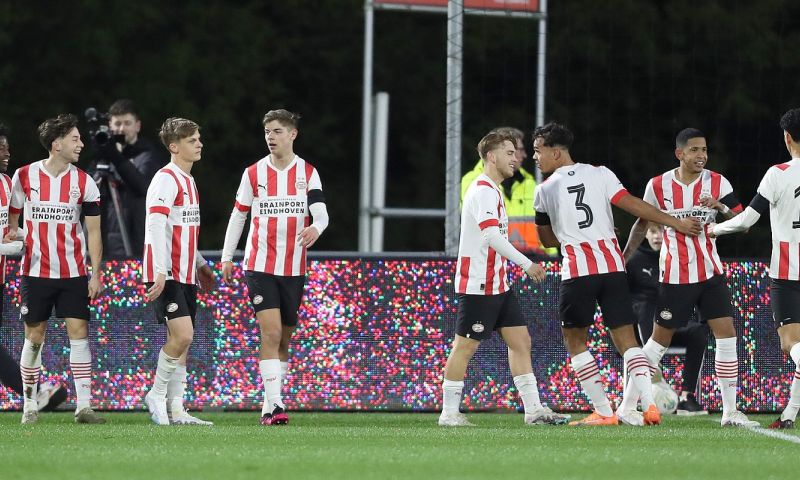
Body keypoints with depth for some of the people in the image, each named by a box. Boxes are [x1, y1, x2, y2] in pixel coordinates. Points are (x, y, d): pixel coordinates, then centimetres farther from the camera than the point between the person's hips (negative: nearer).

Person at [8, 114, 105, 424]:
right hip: (36, 271, 0)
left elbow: (93, 232, 3)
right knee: (34, 337, 3)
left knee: (79, 333, -7)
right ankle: (30, 406, 14)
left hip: (73, 273, 0)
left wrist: (96, 274, -2)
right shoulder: (24, 176, -2)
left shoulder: (83, 182, 0)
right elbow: (12, 216, 12)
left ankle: (83, 406, -8)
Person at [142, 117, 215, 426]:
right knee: (182, 335, -18)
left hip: (185, 274, 10)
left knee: (182, 342, 8)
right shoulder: (166, 179, -12)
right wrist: (160, 271, -25)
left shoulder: (188, 181, 18)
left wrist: (199, 264, 26)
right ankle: (157, 395, -3)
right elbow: (157, 227, -19)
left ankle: (175, 410, 10)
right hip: (167, 274, -10)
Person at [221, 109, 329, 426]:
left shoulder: (308, 173, 2)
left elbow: (321, 212, -10)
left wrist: (315, 228, -33)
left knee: (284, 338, 9)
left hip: (294, 268, 2)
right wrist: (227, 257, 9)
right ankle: (274, 405, -20)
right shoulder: (254, 173, 2)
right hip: (260, 266, -2)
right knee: (271, 333, -16)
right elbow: (238, 214, 10)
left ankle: (270, 405, 21)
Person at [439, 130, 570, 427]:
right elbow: (491, 235, -25)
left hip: (497, 285, 10)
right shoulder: (483, 190, -14)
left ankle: (533, 408, 7)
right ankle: (449, 413, 1)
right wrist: (526, 263, -26)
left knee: (520, 341, 6)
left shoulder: (491, 190, 18)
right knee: (466, 345, -4)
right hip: (478, 285, -10)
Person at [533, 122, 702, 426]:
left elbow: (547, 239, 16)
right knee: (626, 340, 6)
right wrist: (675, 222, 8)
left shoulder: (545, 190, 5)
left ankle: (603, 412, 3)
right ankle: (648, 405, -10)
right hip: (612, 267, 3)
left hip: (577, 272, -3)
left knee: (575, 341, 11)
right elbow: (632, 205, 1)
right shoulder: (600, 174, 6)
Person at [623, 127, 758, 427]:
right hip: (675, 276, -2)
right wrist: (623, 259, 10)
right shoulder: (658, 186, -3)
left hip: (710, 273, 2)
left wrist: (722, 207, -23)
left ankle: (730, 411, -2)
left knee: (726, 335, -7)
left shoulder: (718, 183, 0)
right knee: (660, 340, 2)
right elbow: (642, 224, 10)